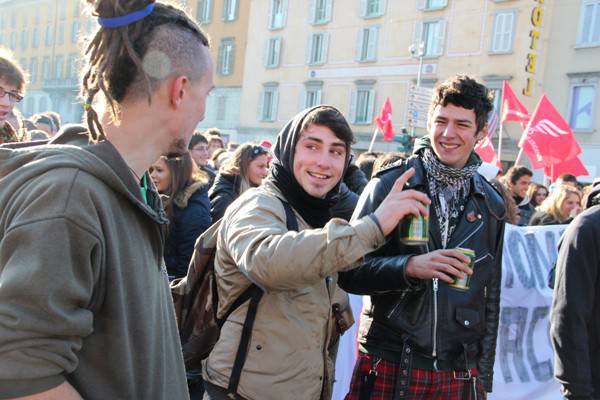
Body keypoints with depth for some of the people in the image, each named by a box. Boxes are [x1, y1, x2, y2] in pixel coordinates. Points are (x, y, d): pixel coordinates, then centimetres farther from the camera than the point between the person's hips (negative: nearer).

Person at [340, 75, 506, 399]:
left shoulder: (491, 205, 6)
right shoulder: (391, 184, -4)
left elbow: (490, 299, 12)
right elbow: (349, 272, -8)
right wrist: (410, 266, -24)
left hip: (458, 373, 3)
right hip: (388, 366, -2)